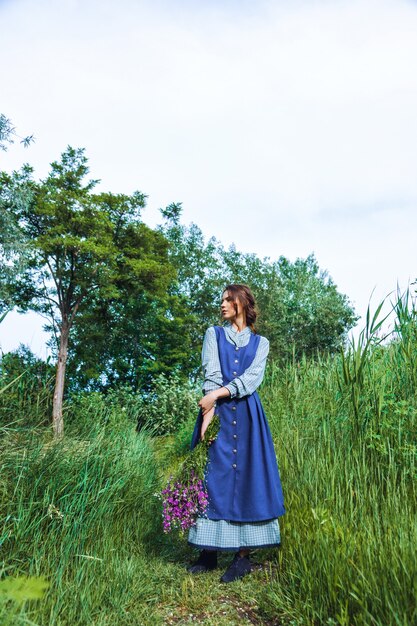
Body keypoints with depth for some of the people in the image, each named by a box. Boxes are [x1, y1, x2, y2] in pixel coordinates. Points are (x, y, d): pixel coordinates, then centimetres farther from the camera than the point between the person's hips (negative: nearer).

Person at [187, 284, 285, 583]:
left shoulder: (260, 343, 12)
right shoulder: (214, 334, 13)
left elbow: (252, 378, -4)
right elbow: (211, 375, -1)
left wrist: (219, 394, -18)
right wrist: (208, 412, -15)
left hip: (247, 415, 0)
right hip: (217, 413, 0)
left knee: (247, 478, -1)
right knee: (212, 478, 1)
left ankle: (244, 555, 7)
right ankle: (208, 553, 10)